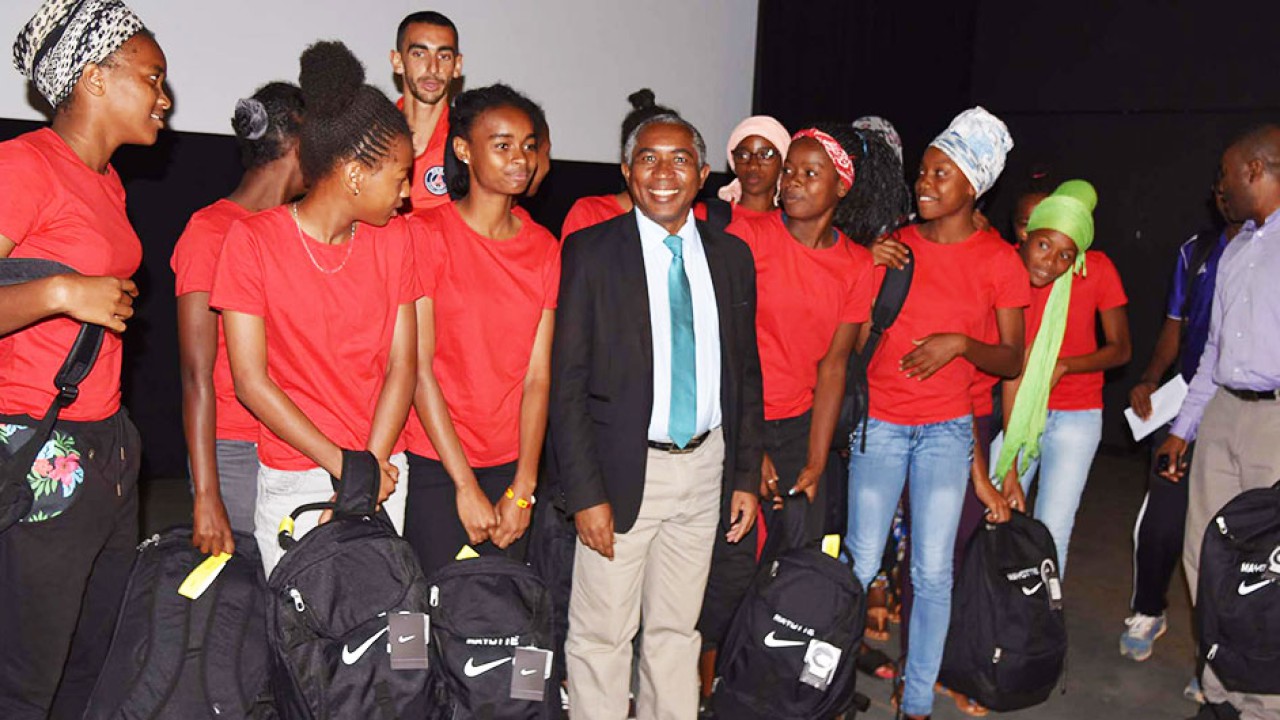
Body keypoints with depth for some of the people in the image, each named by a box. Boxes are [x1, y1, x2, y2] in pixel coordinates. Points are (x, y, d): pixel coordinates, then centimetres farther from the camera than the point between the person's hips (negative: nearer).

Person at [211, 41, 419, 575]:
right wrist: (343, 466, -13)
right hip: (294, 482, -3)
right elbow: (251, 380, -10)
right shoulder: (253, 239, -7)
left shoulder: (394, 238, 5)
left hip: (384, 473, 3)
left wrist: (372, 467, -11)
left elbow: (401, 365, 0)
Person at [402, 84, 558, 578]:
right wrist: (466, 487, -11)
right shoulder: (427, 233, -7)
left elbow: (537, 375, 0)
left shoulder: (544, 247, 5)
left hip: (511, 468, 4)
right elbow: (419, 367, -11)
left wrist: (523, 488, -6)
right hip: (435, 467, -4)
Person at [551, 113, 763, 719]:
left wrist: (746, 475, 7)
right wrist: (585, 492, -13)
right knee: (602, 634, 6)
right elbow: (567, 380, -9)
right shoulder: (591, 251, -6)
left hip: (705, 466, 4)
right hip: (624, 469, -3)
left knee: (677, 628, 16)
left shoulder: (732, 255, 7)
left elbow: (746, 373, 11)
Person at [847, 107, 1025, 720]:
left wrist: (960, 344, -15)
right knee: (860, 566, 2)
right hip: (878, 422, 1)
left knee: (933, 571, 3)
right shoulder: (893, 245, 4)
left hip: (947, 428, -1)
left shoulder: (999, 261, -1)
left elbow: (1013, 360, 0)